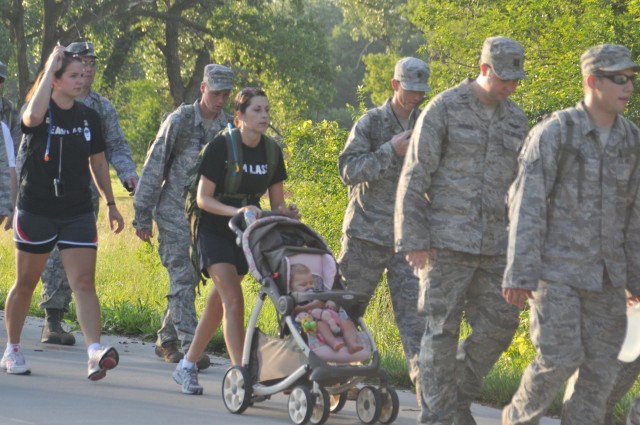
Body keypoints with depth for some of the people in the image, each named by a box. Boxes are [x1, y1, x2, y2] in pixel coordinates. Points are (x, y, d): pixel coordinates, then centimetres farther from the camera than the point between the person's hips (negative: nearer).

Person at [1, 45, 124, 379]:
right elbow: (33, 116, -33)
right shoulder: (40, 113, -6)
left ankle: (95, 352, -21)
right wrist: (50, 67, -26)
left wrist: (110, 204, 16)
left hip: (78, 213, 3)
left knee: (84, 283, -10)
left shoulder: (89, 118, 7)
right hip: (36, 211, -3)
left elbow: (98, 162, 17)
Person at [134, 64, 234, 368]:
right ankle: (190, 345, -14)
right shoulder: (180, 121, -7)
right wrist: (142, 216, -6)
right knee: (182, 278, -10)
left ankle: (166, 340, 19)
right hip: (174, 211, -5)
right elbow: (153, 168, -5)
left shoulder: (228, 127, 5)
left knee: (191, 278, 6)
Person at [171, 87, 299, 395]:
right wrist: (236, 211, -30)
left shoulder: (271, 151, 0)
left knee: (219, 302, 12)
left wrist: (286, 212, -17)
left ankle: (186, 366, 26)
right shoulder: (220, 146, -16)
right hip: (215, 231, -6)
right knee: (233, 299, -19)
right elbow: (203, 198, -15)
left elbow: (277, 202, 6)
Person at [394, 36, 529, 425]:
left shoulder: (516, 119, 10)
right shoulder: (444, 109, -7)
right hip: (446, 242, -5)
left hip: (493, 245, 5)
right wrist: (413, 240, -13)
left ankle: (459, 394, 21)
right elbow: (415, 177, -8)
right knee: (442, 328, -2)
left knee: (498, 325, 3)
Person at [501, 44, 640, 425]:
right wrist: (519, 274, -17)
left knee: (601, 365, 3)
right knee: (558, 359, -8)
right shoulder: (554, 133, -12)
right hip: (556, 269, -5)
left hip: (604, 275, 6)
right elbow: (526, 206, -13)